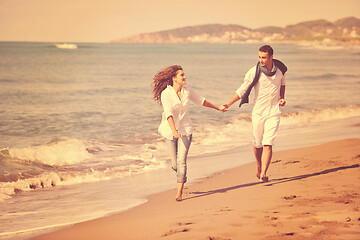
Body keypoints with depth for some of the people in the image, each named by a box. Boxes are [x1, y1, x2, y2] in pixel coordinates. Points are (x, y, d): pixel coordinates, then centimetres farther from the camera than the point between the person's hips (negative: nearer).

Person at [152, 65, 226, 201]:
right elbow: (169, 114, -25)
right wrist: (174, 131, -38)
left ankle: (179, 192, -11)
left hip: (185, 129, 2)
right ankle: (181, 176, 40)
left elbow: (200, 101, 18)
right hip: (170, 131, -2)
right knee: (175, 164, 4)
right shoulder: (166, 94, -14)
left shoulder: (187, 91, 0)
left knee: (181, 160, -13)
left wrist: (218, 108, 28)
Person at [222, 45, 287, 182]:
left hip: (273, 112, 0)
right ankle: (259, 167, 37)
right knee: (257, 144, 10)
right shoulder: (254, 72, -12)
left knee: (268, 144, -12)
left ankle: (263, 174, -14)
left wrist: (282, 98, 5)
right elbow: (242, 90, -8)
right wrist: (229, 104, -19)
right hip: (258, 112, 0)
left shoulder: (280, 69, -1)